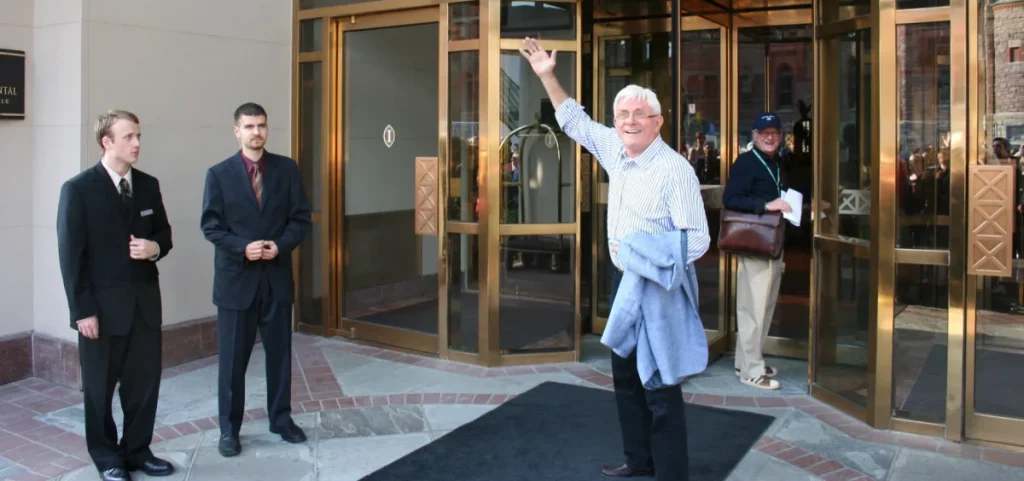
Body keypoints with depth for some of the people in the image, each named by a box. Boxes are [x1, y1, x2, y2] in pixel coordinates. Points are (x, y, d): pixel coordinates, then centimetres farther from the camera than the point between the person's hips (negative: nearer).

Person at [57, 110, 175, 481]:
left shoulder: (149, 185, 7)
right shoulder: (78, 189, -9)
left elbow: (164, 231, 15)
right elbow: (70, 254, -10)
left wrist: (156, 248, -10)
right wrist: (83, 310, -14)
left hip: (145, 301, 5)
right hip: (103, 305, -5)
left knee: (145, 381, 11)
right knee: (100, 387, 9)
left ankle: (138, 451, 27)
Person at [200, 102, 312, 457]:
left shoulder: (287, 169, 3)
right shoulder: (219, 174, -1)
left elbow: (300, 218, 2)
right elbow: (210, 225, -4)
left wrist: (281, 245, -15)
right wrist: (243, 248, -19)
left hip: (277, 275, 2)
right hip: (235, 277, -2)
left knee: (279, 352, 11)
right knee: (232, 357, 6)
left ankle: (281, 418, 26)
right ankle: (229, 429, 18)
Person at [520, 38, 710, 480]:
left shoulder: (675, 170, -20)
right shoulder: (613, 149, 3)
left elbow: (697, 240, -21)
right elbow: (575, 121, 19)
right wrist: (548, 77, 16)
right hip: (623, 280, 8)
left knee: (660, 387, -2)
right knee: (626, 376, 18)